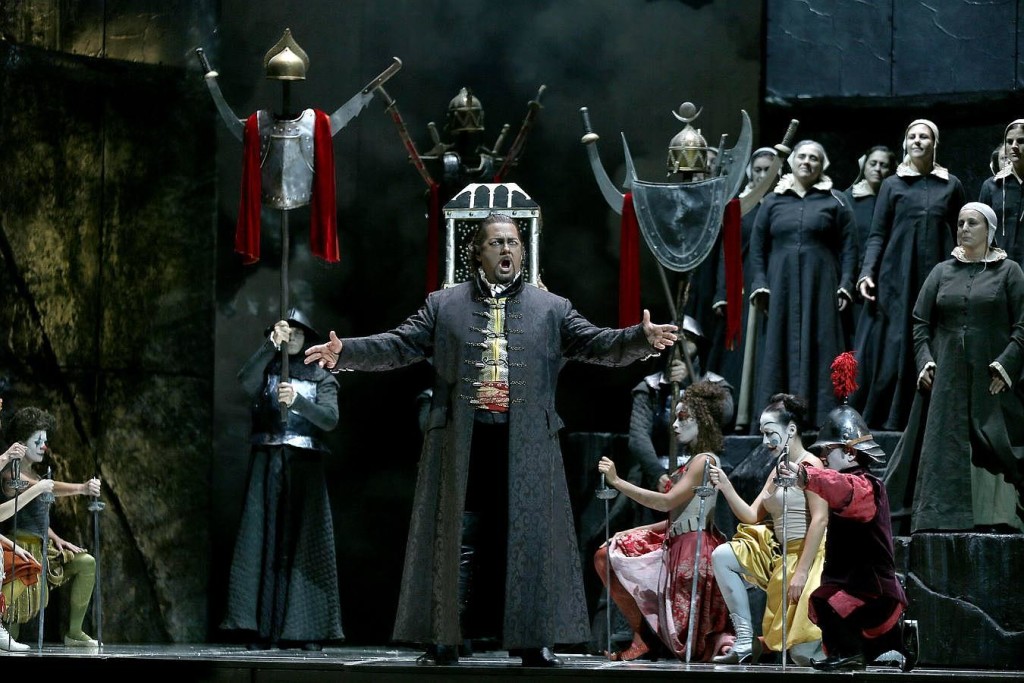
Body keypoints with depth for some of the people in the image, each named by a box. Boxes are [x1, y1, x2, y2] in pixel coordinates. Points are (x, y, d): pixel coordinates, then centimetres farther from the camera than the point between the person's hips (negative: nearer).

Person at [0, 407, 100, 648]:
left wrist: (55, 539, 8)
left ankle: (74, 632, 1)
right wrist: (82, 488, -39)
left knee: (87, 563, 1)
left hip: (42, 547, 9)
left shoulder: (33, 473, 19)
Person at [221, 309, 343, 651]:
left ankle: (308, 631, -7)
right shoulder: (266, 370, 13)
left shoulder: (321, 377, 12)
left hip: (305, 467, 0)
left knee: (304, 546, -5)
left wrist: (297, 400, -20)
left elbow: (330, 419, -3)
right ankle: (262, 630, -10)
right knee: (263, 542, -7)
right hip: (267, 464, 0)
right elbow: (245, 379, -10)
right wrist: (271, 344, -20)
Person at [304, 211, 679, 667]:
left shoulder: (552, 309, 10)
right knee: (450, 539, 2)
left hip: (525, 446, 0)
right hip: (460, 444, 0)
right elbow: (398, 346, 5)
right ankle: (443, 639, 7)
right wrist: (345, 352, -10)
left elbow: (598, 345, 1)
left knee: (527, 539, 0)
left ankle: (533, 640, 6)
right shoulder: (443, 306, 10)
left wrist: (642, 338, -17)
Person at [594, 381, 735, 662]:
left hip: (693, 549, -10)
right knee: (608, 555, 8)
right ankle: (643, 636, 5)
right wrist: (635, 532, 8)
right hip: (675, 542, 10)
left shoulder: (704, 461, -14)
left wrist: (616, 481, -21)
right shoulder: (694, 461, 16)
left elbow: (666, 502, -22)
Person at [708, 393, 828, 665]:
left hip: (809, 555, -9)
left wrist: (802, 572, -24)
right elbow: (752, 516, 13)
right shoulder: (777, 471, 15)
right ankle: (745, 642, -6)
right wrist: (726, 487, -3)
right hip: (777, 552, 9)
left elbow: (820, 520, -19)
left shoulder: (809, 465, -11)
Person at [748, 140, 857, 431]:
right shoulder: (773, 201, 13)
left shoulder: (834, 202, 7)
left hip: (820, 287, -2)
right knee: (779, 348, -1)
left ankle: (818, 414, -6)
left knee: (818, 346, -6)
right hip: (781, 286, 2)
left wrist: (845, 285, -8)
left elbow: (849, 246, 2)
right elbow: (757, 245, 12)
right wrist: (759, 284, 1)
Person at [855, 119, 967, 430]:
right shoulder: (892, 185, 8)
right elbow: (877, 235, 5)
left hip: (936, 276, 1)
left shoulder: (951, 186, 10)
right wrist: (867, 272, -9)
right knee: (892, 346, -6)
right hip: (897, 277, -1)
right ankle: (886, 416, -1)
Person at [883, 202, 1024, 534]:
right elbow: (920, 321, 11)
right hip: (947, 378, 3)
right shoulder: (942, 272, 12)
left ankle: (997, 519, -6)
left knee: (992, 449, -7)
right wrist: (925, 361, -3)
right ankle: (945, 518, -1)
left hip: (991, 381, -3)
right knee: (944, 450, -2)